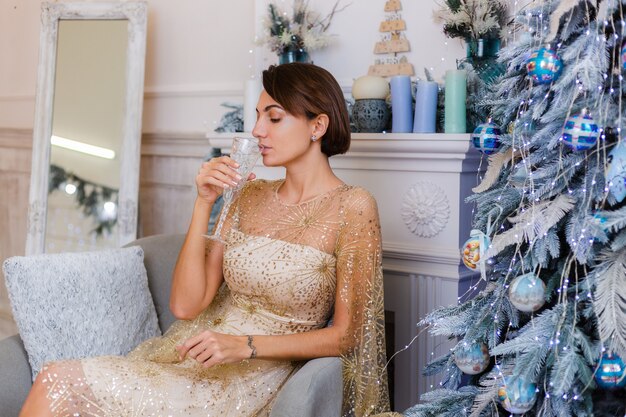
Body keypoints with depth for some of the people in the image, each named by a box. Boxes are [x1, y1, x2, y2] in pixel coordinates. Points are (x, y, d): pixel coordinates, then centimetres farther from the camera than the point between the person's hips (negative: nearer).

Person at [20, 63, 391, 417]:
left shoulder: (352, 207, -7)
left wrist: (246, 345, -16)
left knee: (60, 382, -18)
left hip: (251, 378, -5)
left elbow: (345, 335, -6)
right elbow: (186, 305, 1)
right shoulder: (251, 196, 8)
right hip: (192, 352, 5)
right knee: (57, 381, -18)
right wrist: (204, 204, -6)